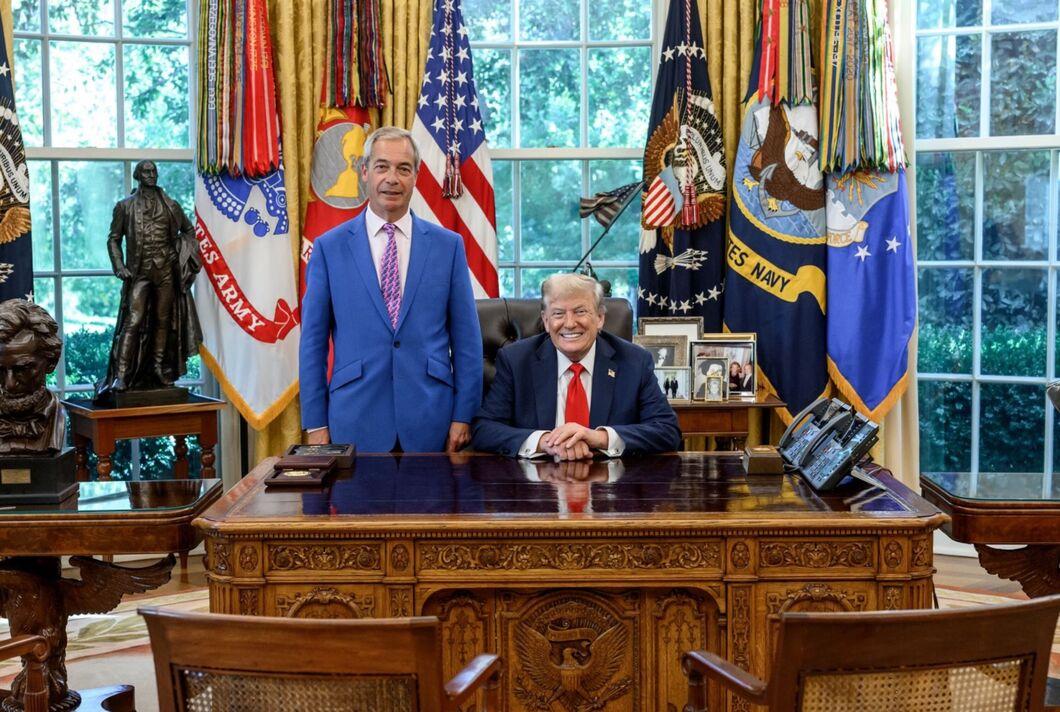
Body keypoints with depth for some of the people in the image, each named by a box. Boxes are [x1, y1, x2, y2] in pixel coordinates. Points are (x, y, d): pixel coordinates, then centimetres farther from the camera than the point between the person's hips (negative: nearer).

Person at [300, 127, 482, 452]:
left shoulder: (448, 245, 5)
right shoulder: (329, 247, 3)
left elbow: (466, 338, 4)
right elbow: (313, 341, 3)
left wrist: (463, 416, -1)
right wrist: (315, 423, -1)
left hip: (430, 424, 1)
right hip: (355, 422, 0)